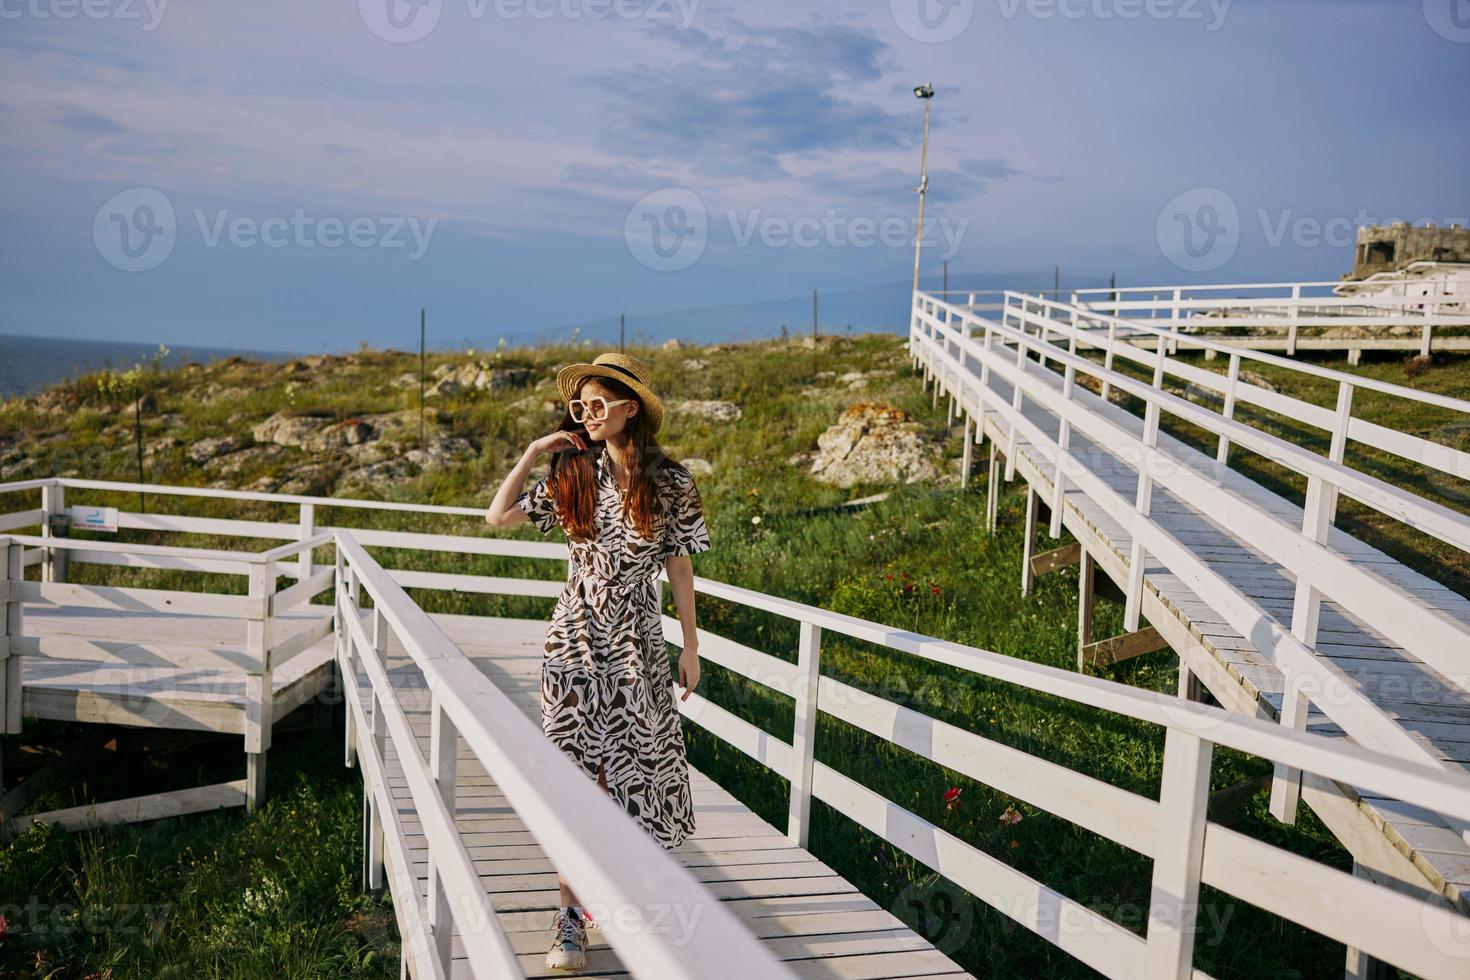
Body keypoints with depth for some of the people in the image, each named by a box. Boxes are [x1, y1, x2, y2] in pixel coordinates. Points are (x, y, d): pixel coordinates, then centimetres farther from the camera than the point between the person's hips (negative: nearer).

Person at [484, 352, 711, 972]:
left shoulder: (670, 482, -3)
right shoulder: (572, 477, 3)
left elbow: (679, 566, 1)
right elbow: (497, 516, 4)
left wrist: (691, 645, 3)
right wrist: (533, 453, -1)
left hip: (636, 647, -1)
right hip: (574, 643, 1)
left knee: (636, 767, 7)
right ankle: (572, 916, 10)